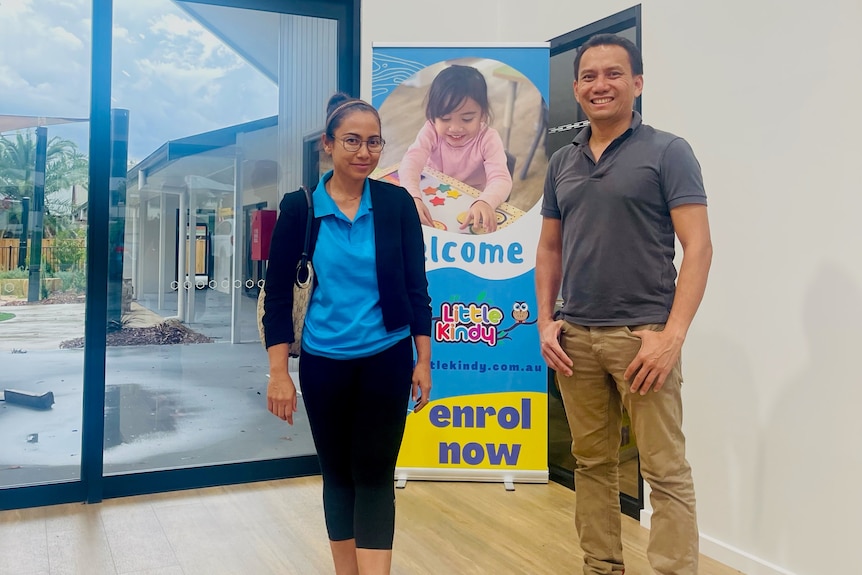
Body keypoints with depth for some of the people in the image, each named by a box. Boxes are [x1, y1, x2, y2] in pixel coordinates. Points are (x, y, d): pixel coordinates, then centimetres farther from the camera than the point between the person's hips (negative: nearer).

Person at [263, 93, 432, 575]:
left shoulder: (396, 203, -3)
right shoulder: (300, 207, -5)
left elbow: (416, 288, 1)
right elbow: (278, 293, -2)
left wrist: (423, 360, -1)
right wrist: (279, 372, -6)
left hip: (387, 360, -1)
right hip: (323, 364, 1)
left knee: (374, 475, 1)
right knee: (338, 473, 14)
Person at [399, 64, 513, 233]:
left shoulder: (488, 139, -18)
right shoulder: (431, 131, -14)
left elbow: (501, 179, -31)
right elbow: (410, 162, -30)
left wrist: (484, 203, -55)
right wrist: (413, 198, -51)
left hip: (471, 207, -1)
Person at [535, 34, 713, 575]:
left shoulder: (667, 151, -2)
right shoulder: (562, 161, 13)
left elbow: (698, 246, -8)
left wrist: (673, 335, -16)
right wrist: (545, 322, 5)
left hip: (643, 334, -4)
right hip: (575, 337, 5)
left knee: (667, 471, -1)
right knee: (593, 463, 13)